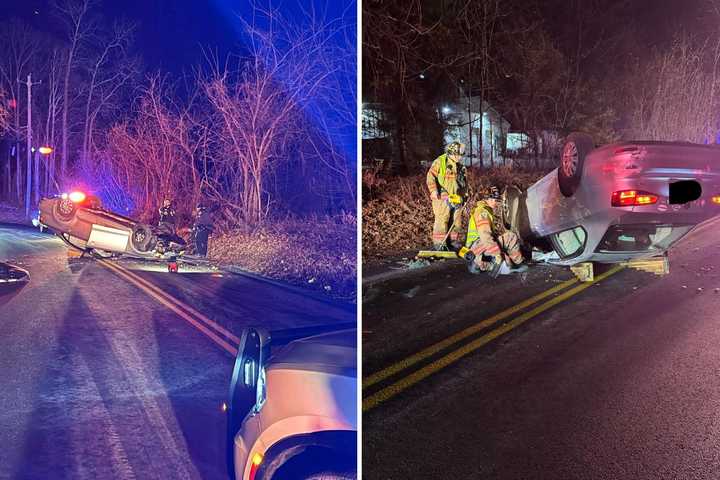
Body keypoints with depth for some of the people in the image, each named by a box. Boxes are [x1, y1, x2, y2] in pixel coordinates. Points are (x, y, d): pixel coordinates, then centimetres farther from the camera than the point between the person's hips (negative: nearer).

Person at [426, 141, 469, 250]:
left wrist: (465, 194, 19)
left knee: (457, 220, 8)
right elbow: (431, 176, -11)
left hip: (457, 198, 7)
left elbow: (464, 181, 26)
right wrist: (434, 190, -20)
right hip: (442, 197, -6)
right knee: (442, 220, -7)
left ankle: (454, 240, 19)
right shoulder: (440, 162, -6)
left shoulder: (460, 166, 15)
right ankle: (438, 242, -1)